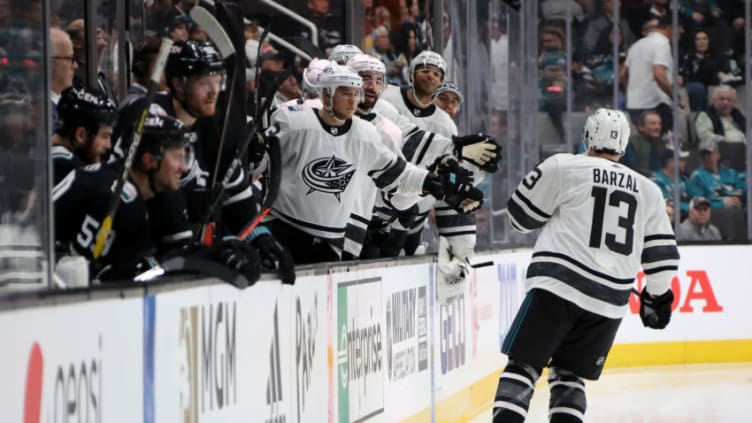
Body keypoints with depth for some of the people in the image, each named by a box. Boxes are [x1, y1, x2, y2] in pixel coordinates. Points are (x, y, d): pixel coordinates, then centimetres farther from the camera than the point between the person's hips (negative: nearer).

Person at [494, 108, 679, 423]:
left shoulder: (563, 167, 1)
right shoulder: (648, 191, 15)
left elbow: (522, 217, 7)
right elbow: (662, 254, 15)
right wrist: (657, 296, 30)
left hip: (558, 288, -4)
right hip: (610, 302, 4)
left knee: (523, 365, -4)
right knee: (569, 375, 16)